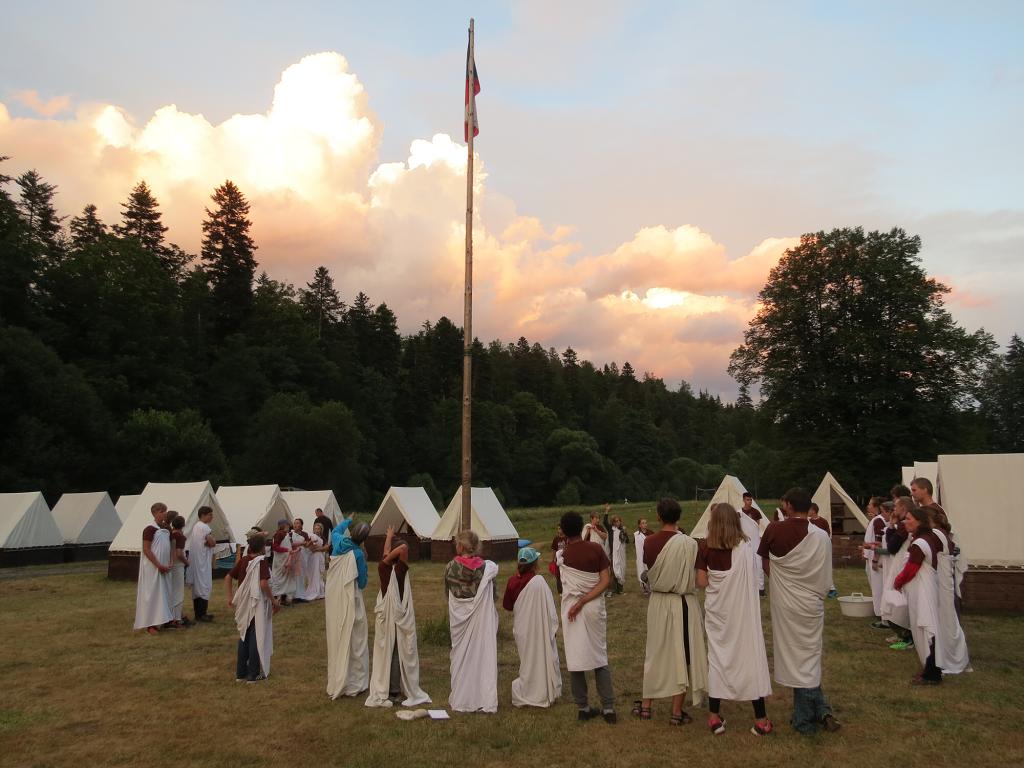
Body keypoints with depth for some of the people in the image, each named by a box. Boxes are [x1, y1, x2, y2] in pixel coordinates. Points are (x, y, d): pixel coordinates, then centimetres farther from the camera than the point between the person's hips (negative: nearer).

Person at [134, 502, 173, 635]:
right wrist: (159, 565, -18)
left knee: (163, 593, 10)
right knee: (151, 594, -3)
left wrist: (169, 564, 2)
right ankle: (149, 624, 3)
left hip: (163, 568, 8)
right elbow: (146, 549, -17)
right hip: (152, 568, -8)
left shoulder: (166, 529, 9)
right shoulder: (150, 529, -14)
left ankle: (158, 621, 18)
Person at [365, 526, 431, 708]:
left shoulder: (382, 568, -2)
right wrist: (389, 557, -18)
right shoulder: (400, 570, -15)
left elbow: (386, 554, 18)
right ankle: (396, 691, 10)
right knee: (400, 654, 5)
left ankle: (383, 692, 18)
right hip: (400, 618, -5)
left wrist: (389, 537, 33)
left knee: (385, 652, 11)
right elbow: (403, 548, -30)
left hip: (385, 617, 5)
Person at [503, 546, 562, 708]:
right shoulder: (538, 582, -21)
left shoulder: (513, 581, -8)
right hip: (539, 628, -5)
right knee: (542, 659, 10)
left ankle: (523, 692, 22)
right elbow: (549, 607, -14)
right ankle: (545, 694, 19)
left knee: (527, 660, 19)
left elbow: (507, 605, 5)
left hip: (521, 628, 5)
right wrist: (553, 627, -3)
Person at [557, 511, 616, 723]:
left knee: (575, 659, 8)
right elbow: (606, 580, -12)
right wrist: (583, 601, -15)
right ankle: (608, 708, 8)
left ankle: (583, 708, 13)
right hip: (594, 608, 0)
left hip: (570, 608, 0)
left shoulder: (562, 555, -5)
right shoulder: (596, 548, -7)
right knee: (600, 657, 10)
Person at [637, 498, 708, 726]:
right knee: (681, 653, 8)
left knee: (654, 652, 17)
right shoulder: (688, 543, -17)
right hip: (682, 603, -4)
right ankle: (677, 712, 15)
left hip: (657, 602, 4)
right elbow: (698, 579, -8)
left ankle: (646, 705, 28)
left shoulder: (649, 542, -7)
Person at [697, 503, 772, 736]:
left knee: (717, 658, 11)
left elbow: (701, 583, -7)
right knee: (750, 656, 7)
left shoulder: (705, 547, -7)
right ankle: (760, 719, 12)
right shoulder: (745, 546, -9)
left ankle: (715, 717, 15)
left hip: (717, 612, 1)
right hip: (742, 612, -1)